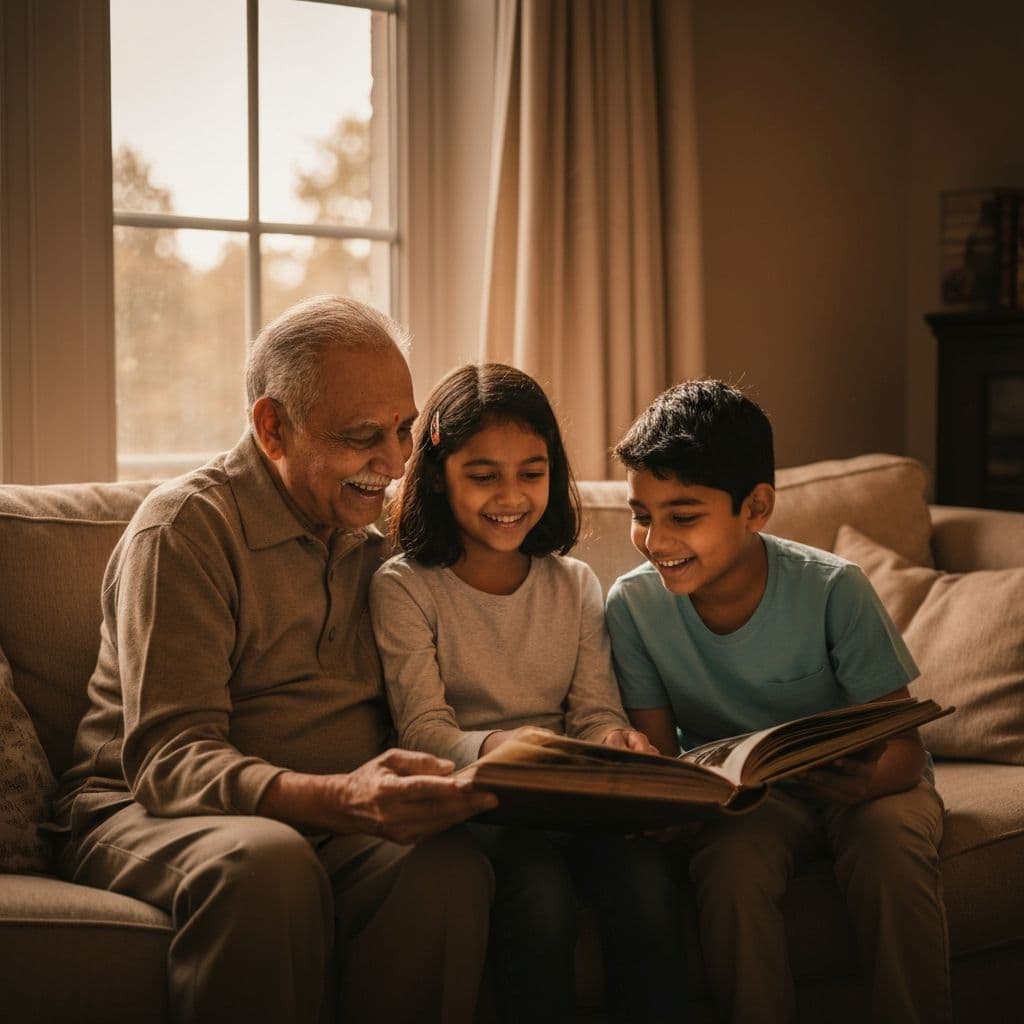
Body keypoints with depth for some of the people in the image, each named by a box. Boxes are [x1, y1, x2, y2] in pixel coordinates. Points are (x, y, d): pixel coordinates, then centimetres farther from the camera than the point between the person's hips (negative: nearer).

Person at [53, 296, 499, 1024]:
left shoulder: (377, 538, 14)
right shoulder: (186, 526, -8)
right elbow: (166, 761, -18)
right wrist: (341, 799, -37)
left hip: (328, 827, 4)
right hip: (152, 818, -4)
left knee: (450, 866, -29)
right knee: (268, 863, -39)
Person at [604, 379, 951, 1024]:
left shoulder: (833, 590, -19)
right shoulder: (633, 604, -13)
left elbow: (903, 744, -15)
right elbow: (657, 748, -5)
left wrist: (868, 780, -40)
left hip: (853, 781, -1)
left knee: (889, 842, -32)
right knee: (732, 860, -32)